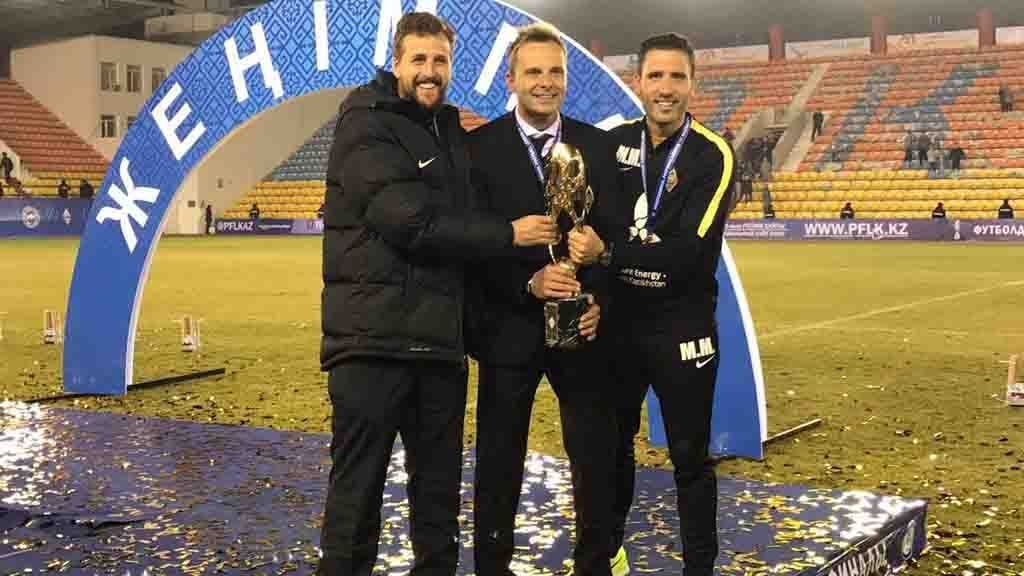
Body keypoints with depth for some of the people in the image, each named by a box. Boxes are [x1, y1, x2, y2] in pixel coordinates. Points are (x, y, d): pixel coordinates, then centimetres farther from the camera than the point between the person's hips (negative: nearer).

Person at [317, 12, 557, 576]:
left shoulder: (452, 133, 17)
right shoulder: (365, 125, -5)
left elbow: (465, 222, 19)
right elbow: (411, 224, -17)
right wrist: (509, 234, -9)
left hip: (441, 339, 7)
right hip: (373, 338, -6)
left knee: (439, 487, 13)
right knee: (357, 488, -1)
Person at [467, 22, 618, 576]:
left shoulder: (599, 147, 5)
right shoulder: (479, 148, -2)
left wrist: (598, 301, -14)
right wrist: (529, 283, -23)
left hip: (583, 323, 2)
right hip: (508, 327, -2)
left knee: (595, 453, 8)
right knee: (499, 459, 9)